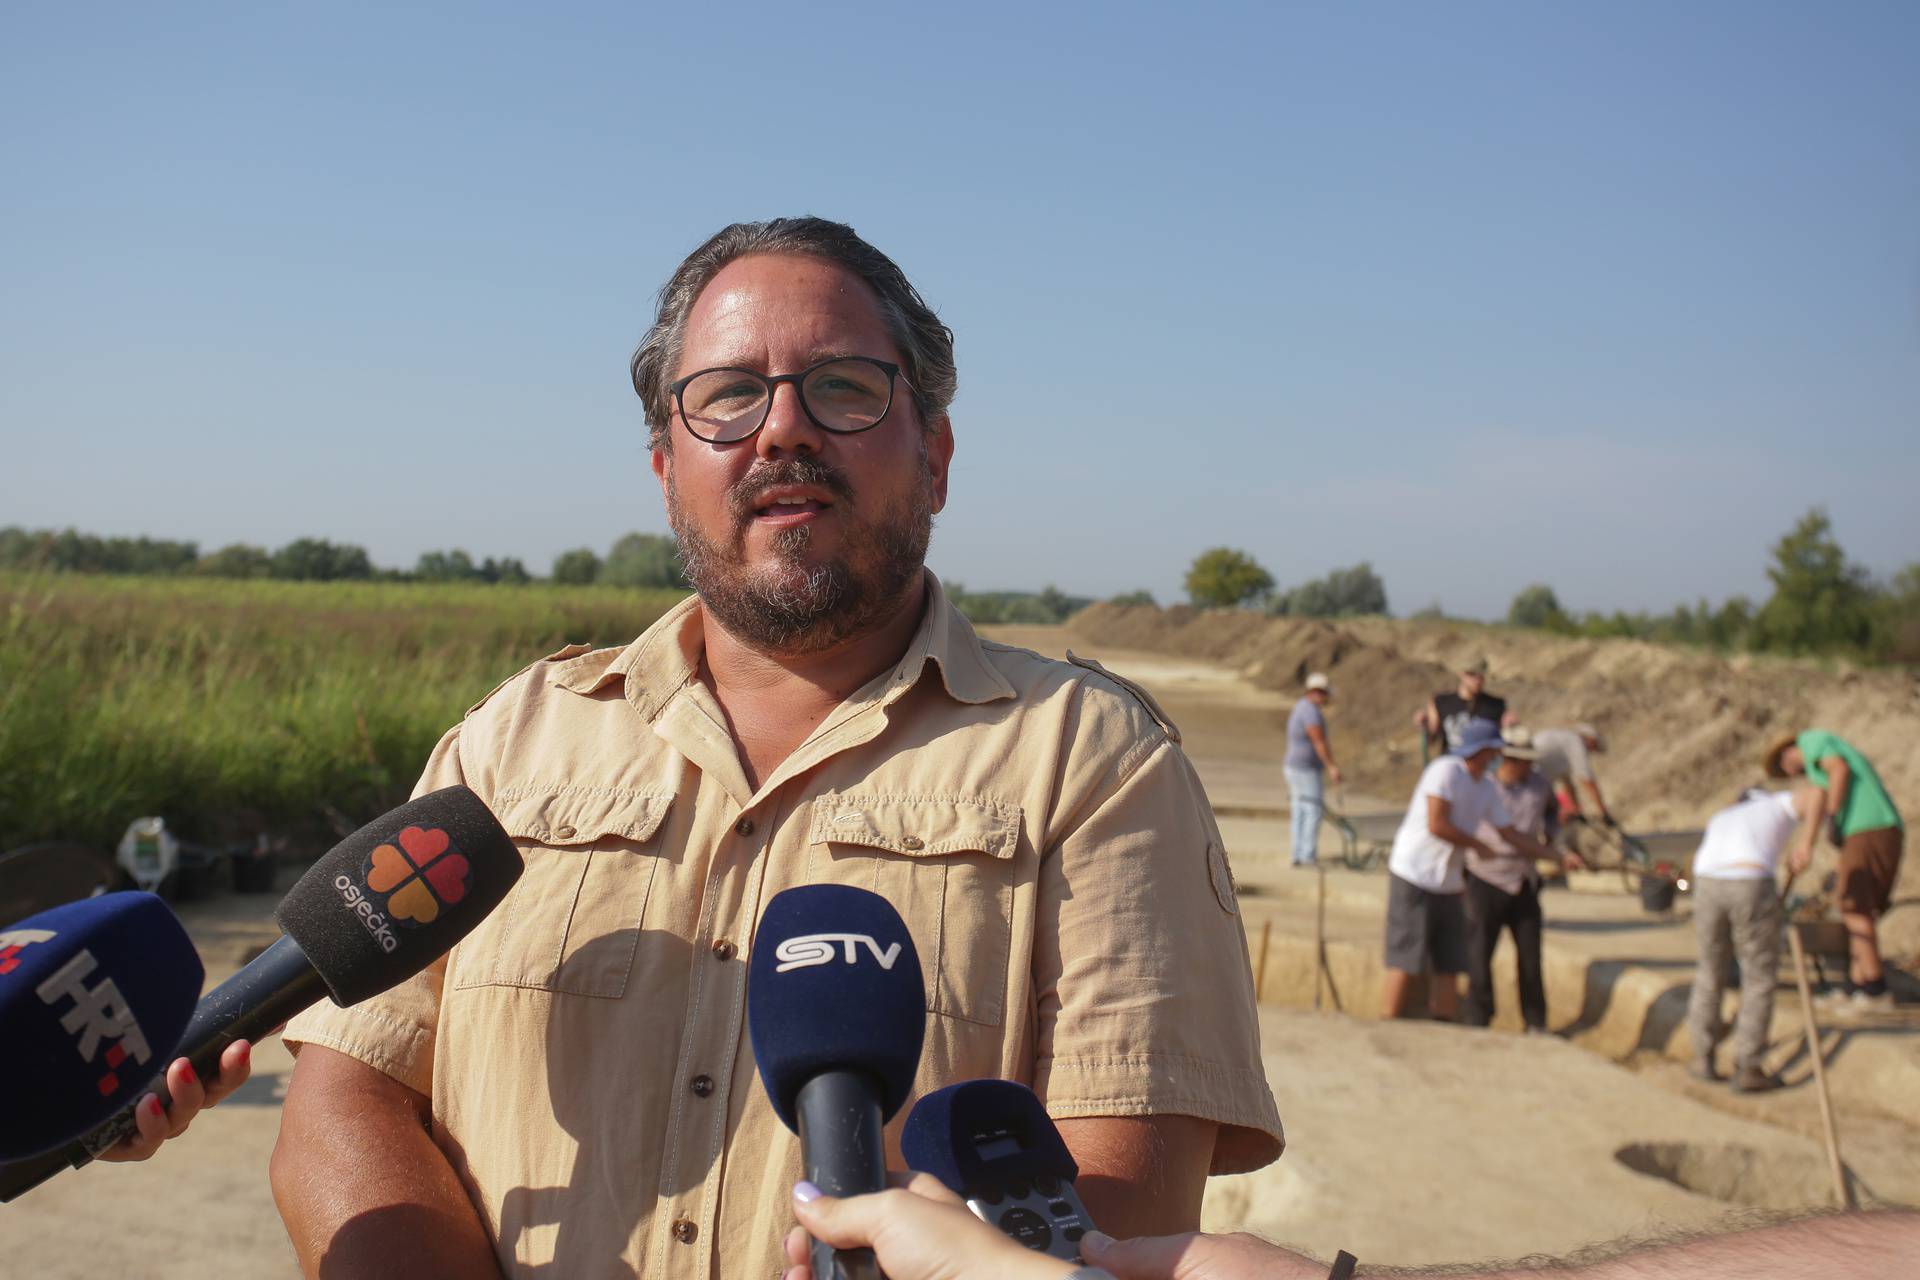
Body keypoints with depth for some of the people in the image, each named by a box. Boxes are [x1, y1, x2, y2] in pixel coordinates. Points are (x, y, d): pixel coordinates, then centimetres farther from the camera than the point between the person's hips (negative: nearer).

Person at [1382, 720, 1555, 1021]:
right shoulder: (1446, 770, -15)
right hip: (1414, 878, -8)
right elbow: (1436, 824, -23)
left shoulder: (1487, 789, 11)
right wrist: (1479, 846, -12)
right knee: (1405, 965, -5)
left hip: (1448, 885, 8)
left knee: (1448, 967, 7)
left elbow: (1511, 834, 17)